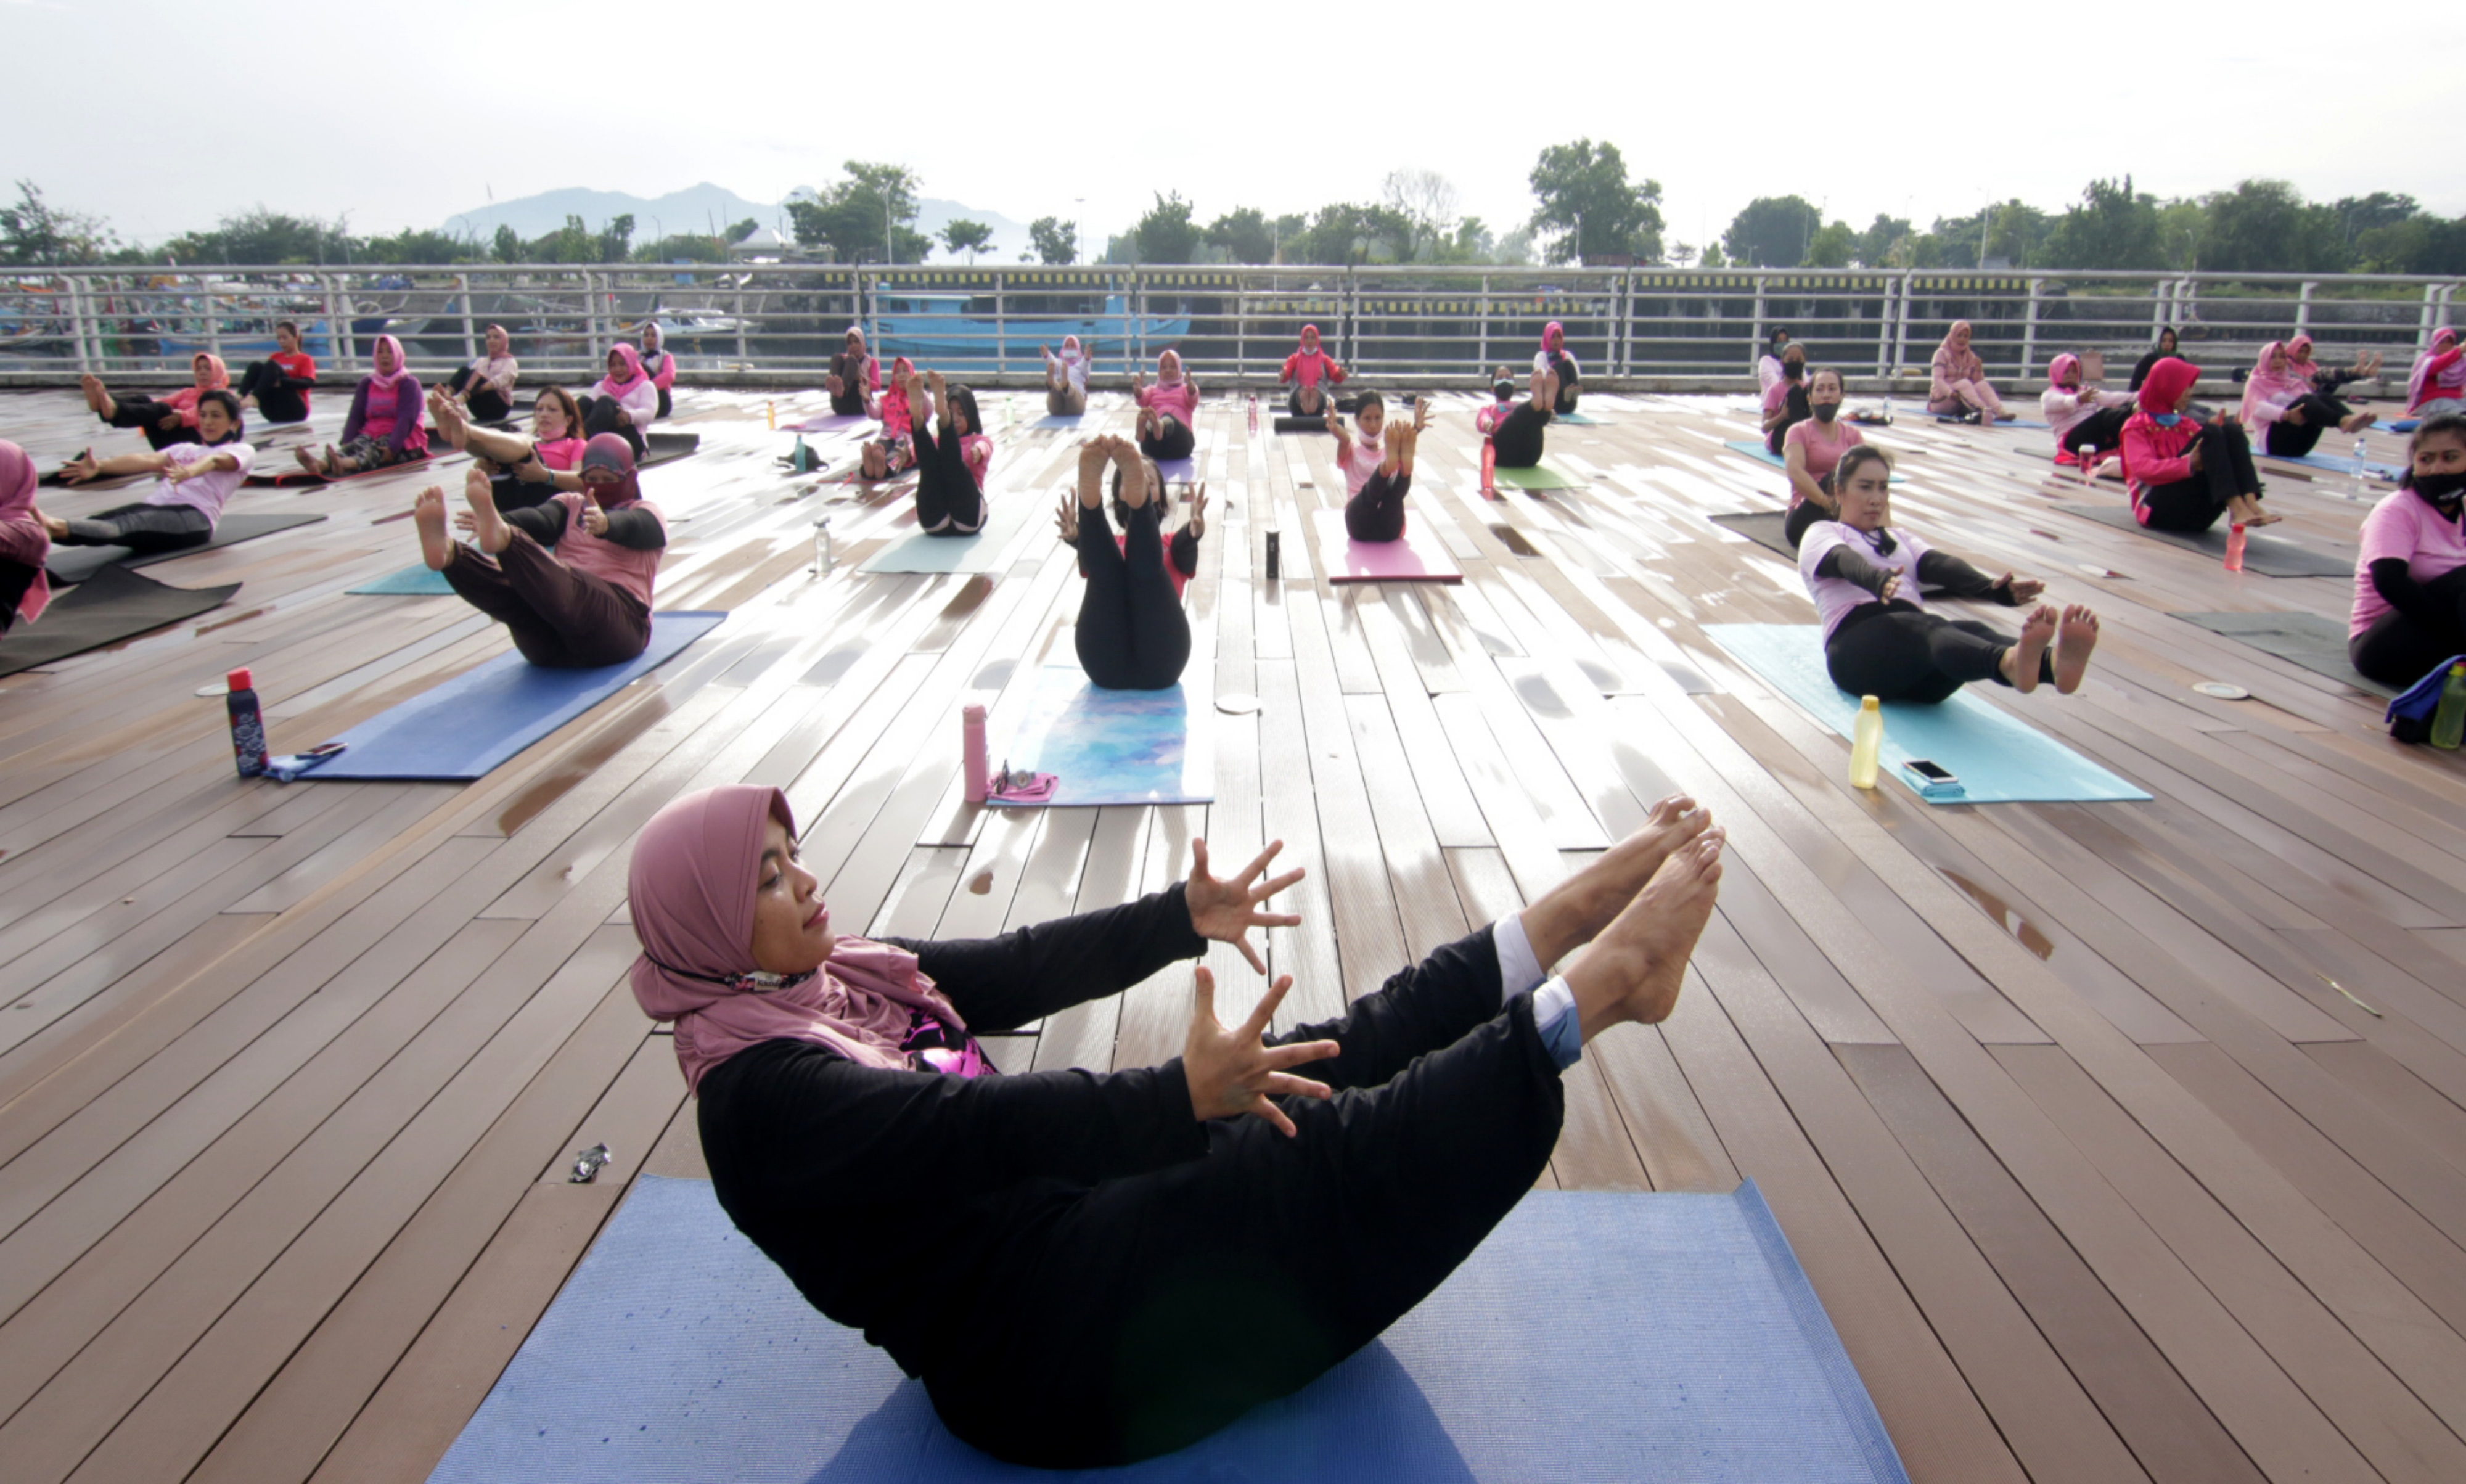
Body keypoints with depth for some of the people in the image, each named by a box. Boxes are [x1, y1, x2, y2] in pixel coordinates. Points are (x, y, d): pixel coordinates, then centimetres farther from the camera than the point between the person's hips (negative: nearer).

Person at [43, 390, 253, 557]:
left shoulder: (242, 451, 17)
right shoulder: (184, 449, 33)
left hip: (193, 516, -6)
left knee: (122, 527, -35)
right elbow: (149, 460, 11)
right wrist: (101, 466, -11)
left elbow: (214, 461, -9)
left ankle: (58, 528, -63)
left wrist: (188, 472, -34)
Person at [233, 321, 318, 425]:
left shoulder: (305, 359, 6)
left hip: (296, 412, -5)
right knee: (256, 366, -12)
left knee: (271, 366, -21)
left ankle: (254, 398, -46)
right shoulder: (276, 357, 22)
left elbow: (308, 383, -12)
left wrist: (281, 382, -24)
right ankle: (238, 398, -37)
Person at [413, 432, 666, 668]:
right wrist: (503, 521, -23)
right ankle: (446, 552, -53)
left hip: (617, 618, -4)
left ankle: (502, 537, -59)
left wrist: (606, 524, -38)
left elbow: (633, 528, -11)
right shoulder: (570, 504, 27)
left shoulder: (644, 514, 16)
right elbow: (541, 519, 2)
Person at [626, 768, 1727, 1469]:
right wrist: (1185, 1094, -41)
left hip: (1071, 1210, 8)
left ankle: (1577, 911, -2)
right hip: (1043, 1346, -8)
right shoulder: (760, 1095, -19)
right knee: (1339, 1151, -18)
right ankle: (1609, 974, -13)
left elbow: (1026, 969, 5)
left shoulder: (840, 977, 8)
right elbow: (978, 1124, -32)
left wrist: (1184, 916, 0)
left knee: (1335, 1059, -5)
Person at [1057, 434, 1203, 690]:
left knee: (1145, 565, -20)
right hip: (1107, 667, 1)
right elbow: (1089, 551, 0)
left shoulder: (1172, 547, 28)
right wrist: (1074, 537, -26)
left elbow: (1186, 542, 0)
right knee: (1107, 566, -19)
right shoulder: (1109, 548, 28)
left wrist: (1195, 531, -27)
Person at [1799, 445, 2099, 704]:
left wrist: (1993, 588, -14)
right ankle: (2010, 664, -73)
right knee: (1928, 629, -38)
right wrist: (1878, 581, -36)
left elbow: (1940, 565, 11)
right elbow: (1846, 561, -9)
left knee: (1968, 631, -32)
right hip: (1859, 648, -5)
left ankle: (2055, 664, -66)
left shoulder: (1900, 539, 35)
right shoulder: (1822, 534, 19)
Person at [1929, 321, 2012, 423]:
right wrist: (1951, 393, -33)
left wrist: (1979, 370, -11)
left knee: (1982, 385, -21)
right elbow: (1937, 379, -16)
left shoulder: (1971, 357, 15)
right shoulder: (1942, 353, -1)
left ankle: (2000, 412, -47)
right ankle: (1984, 410, -58)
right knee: (1964, 383, -30)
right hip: (1941, 401, -5)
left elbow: (1977, 382, 9)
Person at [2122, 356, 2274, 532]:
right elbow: (2141, 468, -11)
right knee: (2210, 433, -20)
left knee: (2231, 430, -13)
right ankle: (2237, 508, -37)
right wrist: (2188, 464, -26)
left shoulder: (2186, 425, 26)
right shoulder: (2137, 426, 9)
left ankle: (2250, 503, -33)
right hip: (2160, 508, -5)